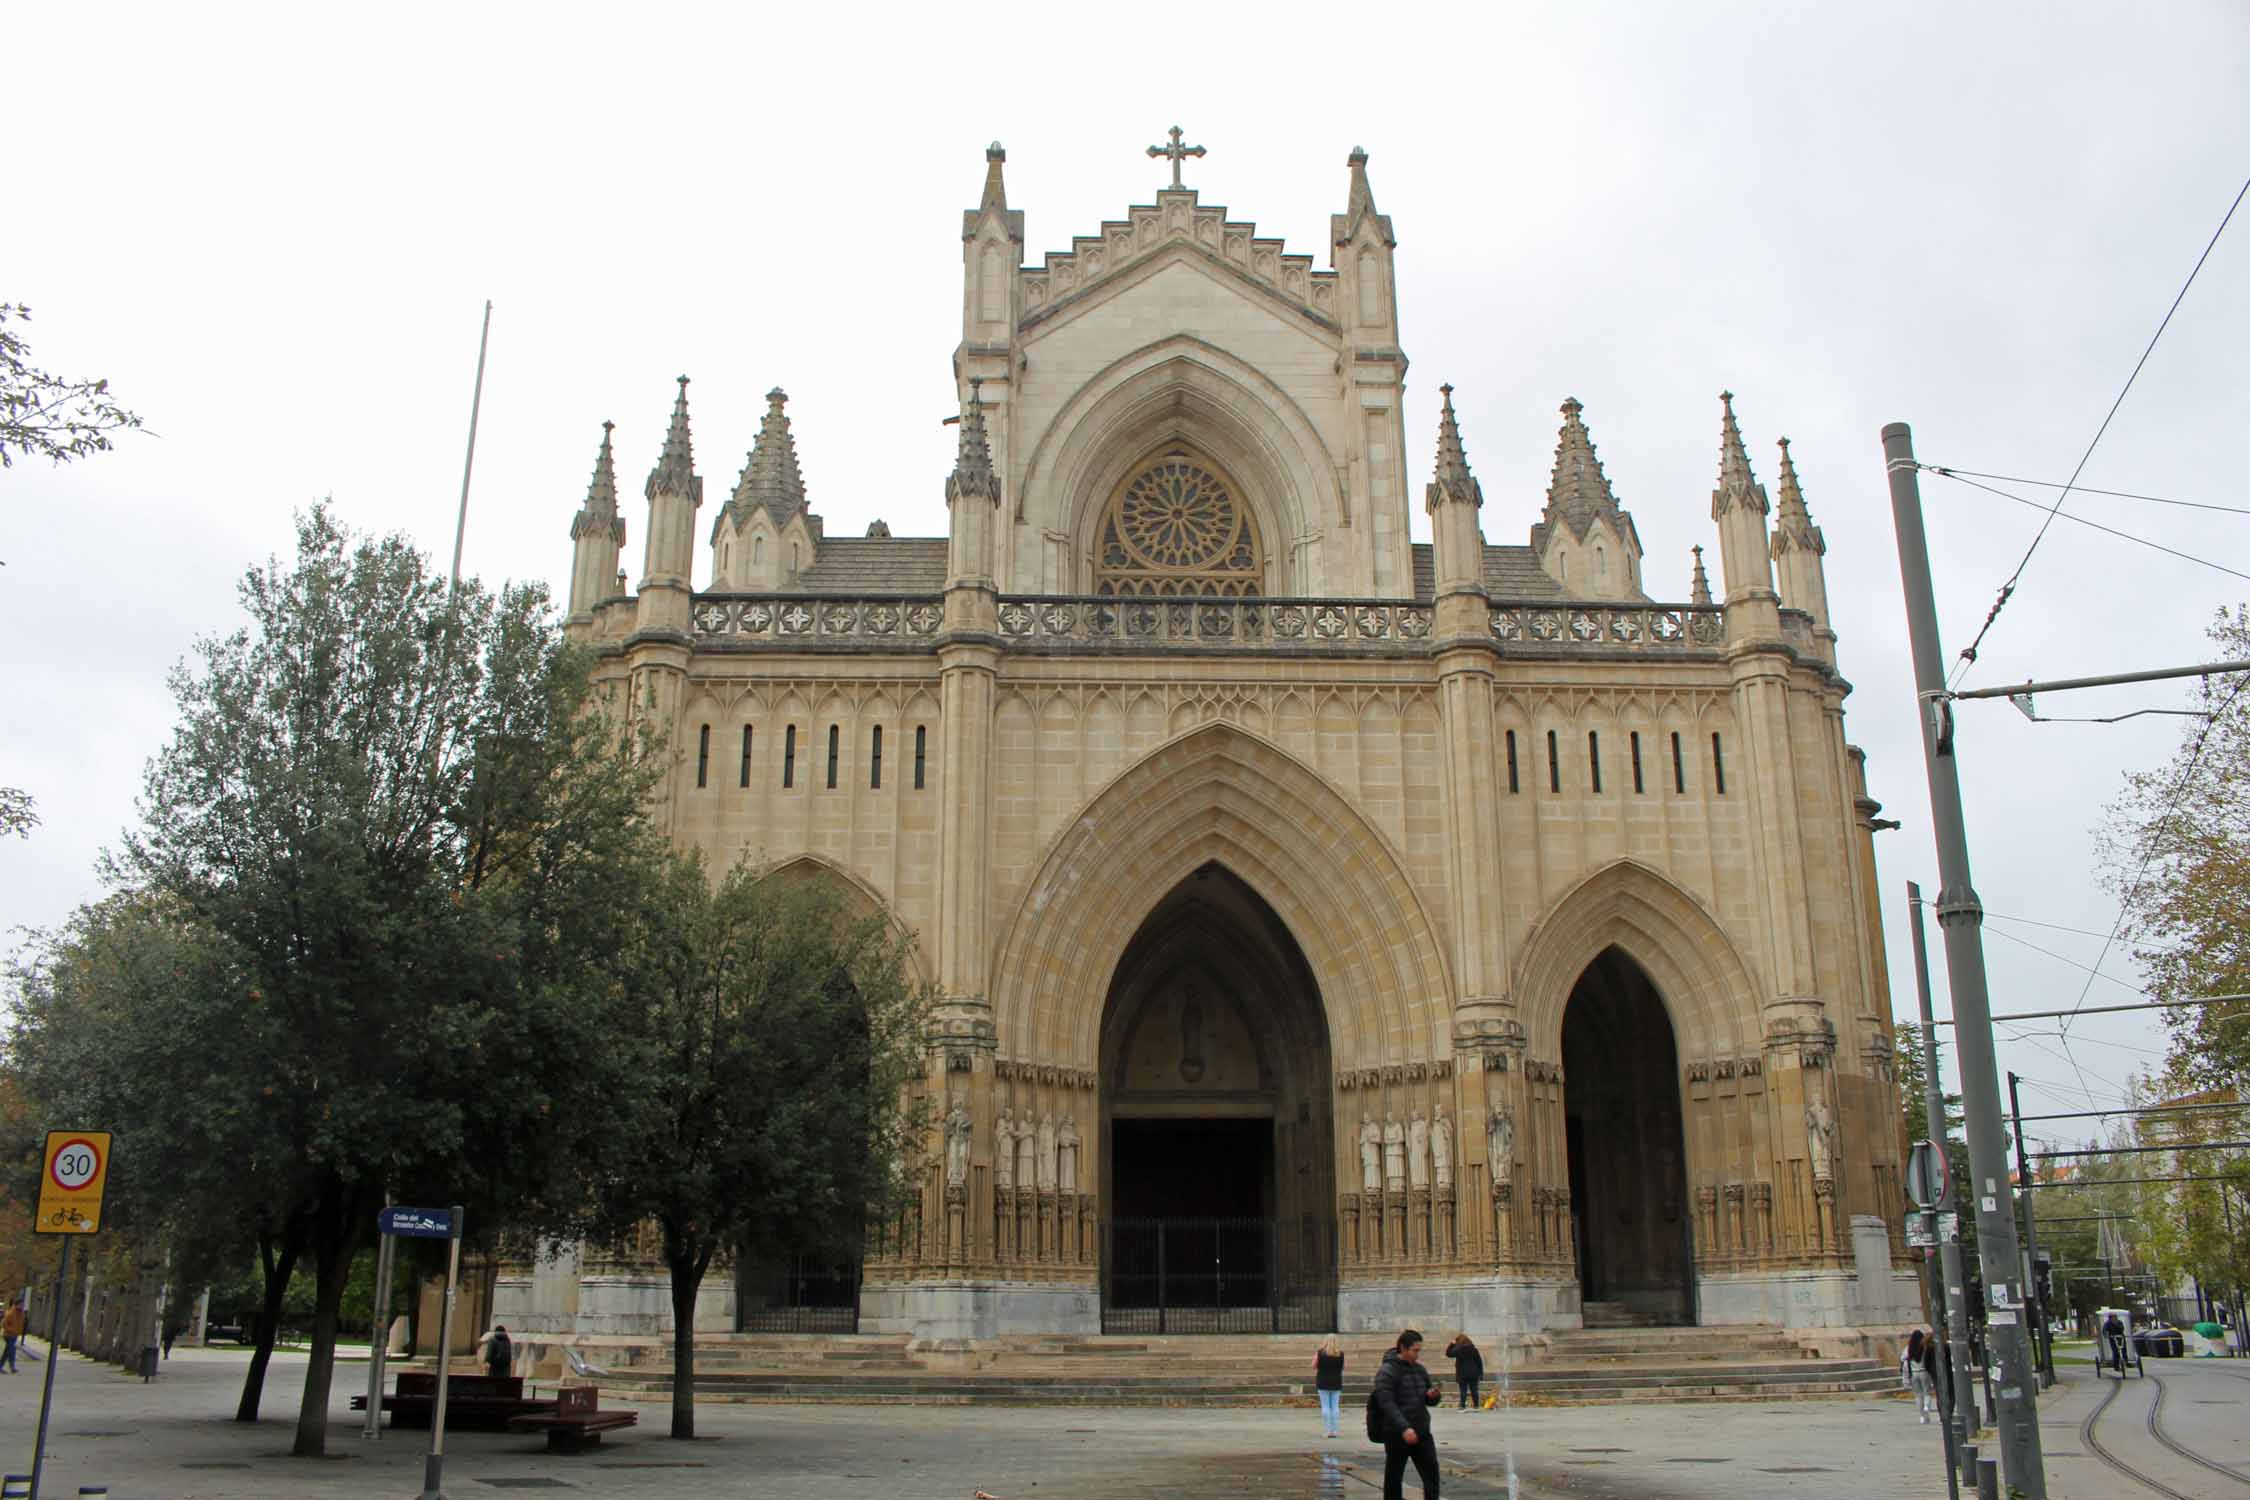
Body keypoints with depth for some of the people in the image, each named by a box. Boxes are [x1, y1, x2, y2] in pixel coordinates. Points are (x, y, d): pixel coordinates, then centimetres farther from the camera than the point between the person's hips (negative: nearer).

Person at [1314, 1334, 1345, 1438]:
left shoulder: (1319, 1353, -7)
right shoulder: (1340, 1353, -2)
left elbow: (1314, 1366, -3)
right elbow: (1343, 1367, 4)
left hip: (1323, 1382, -2)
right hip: (1336, 1382, 2)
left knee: (1325, 1406, 2)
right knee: (1335, 1406, 8)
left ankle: (1328, 1430, -2)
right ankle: (1333, 1430, 7)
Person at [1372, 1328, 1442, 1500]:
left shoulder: (1419, 1369, 12)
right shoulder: (1387, 1372, -10)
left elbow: (1431, 1401, 18)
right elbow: (1387, 1404, -20)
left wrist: (1434, 1395, -7)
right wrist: (1404, 1428, -30)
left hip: (1422, 1433, 6)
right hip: (1397, 1434, -6)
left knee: (1432, 1473, -3)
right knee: (1394, 1479, 3)